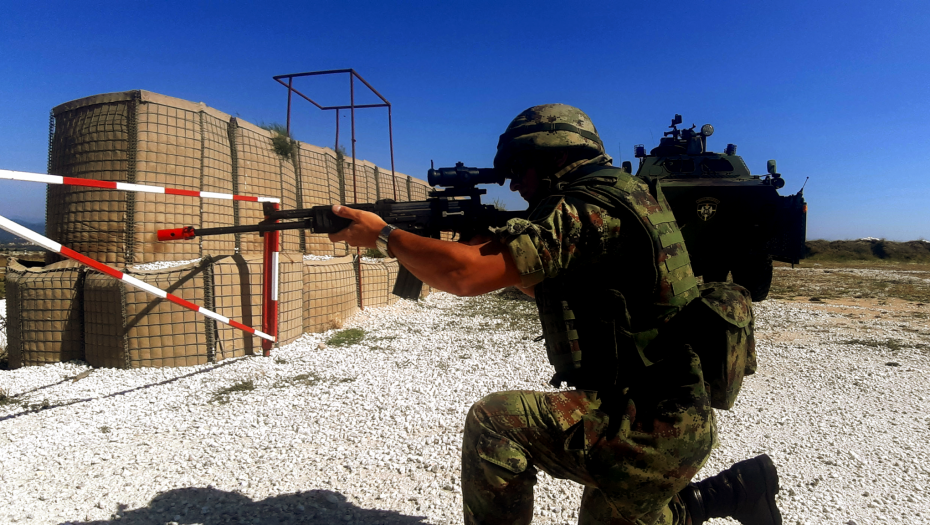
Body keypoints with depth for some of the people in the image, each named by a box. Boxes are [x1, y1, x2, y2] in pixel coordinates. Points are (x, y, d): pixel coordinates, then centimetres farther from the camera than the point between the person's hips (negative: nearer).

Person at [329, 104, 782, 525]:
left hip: (644, 426, -10)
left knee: (494, 424, -18)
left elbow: (465, 276, -27)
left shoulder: (586, 206, -20)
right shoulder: (617, 197, 12)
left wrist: (383, 236, -13)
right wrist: (489, 244, 7)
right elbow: (547, 287, 19)